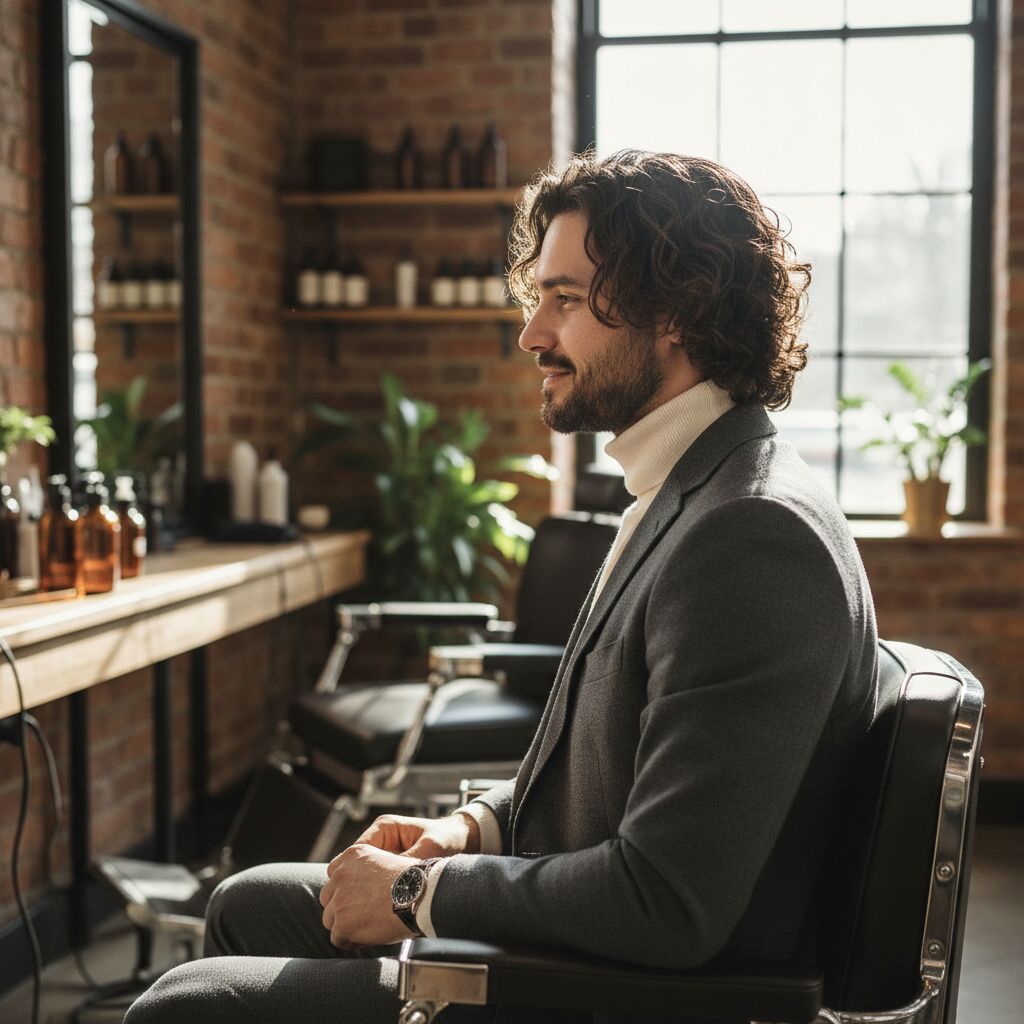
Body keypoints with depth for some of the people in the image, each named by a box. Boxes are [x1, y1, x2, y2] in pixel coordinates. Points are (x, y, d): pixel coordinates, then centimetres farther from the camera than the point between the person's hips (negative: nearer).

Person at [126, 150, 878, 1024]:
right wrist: (475, 829, 2)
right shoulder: (690, 493, 7)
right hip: (572, 944, 10)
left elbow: (667, 906, -29)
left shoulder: (753, 535, -26)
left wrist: (421, 894, -16)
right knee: (249, 905, 21)